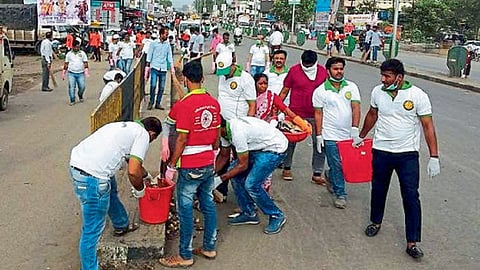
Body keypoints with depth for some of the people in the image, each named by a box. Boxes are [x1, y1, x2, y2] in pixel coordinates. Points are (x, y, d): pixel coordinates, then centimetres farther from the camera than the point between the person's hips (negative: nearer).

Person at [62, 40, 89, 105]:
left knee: (82, 87, -4)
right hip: (71, 73, 0)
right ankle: (72, 100, -1)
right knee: (71, 87, -8)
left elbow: (85, 63, 5)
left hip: (80, 73, 0)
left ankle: (80, 96, 26)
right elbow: (66, 64, 13)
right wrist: (63, 73, 10)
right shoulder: (69, 54, 9)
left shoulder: (82, 53, 8)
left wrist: (86, 71, -10)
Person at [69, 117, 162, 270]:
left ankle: (121, 226, 57)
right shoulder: (143, 134, -1)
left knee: (111, 192, 36)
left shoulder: (127, 127, 24)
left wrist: (146, 175, 58)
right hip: (92, 177, -10)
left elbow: (132, 160, 42)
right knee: (92, 230, 2)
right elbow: (133, 171, -12)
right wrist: (139, 189, 8)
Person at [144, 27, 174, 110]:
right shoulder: (154, 43, 0)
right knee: (153, 85, -13)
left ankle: (158, 103, 15)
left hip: (163, 69, 3)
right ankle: (151, 102, 3)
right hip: (155, 68, -3)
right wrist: (147, 67, -3)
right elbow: (149, 56, 2)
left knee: (162, 87, 4)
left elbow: (170, 56, 10)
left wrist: (172, 67, 1)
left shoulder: (167, 45, 9)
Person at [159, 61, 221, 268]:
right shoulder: (213, 102, 3)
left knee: (186, 209, 3)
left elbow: (182, 139, -18)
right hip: (209, 163, 7)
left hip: (190, 167, -7)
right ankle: (209, 247, 29)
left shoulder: (184, 104, -18)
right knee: (208, 205, 16)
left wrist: (171, 166, -9)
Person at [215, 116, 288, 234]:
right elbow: (224, 156, 14)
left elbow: (243, 165, -22)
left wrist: (222, 177, -14)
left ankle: (277, 216, 4)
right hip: (259, 147, 10)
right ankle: (249, 213, 14)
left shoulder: (237, 132, -30)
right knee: (233, 171, 3)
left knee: (251, 184, -17)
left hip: (275, 148, -10)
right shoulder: (225, 130, -2)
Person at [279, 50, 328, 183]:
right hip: (295, 114, -1)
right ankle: (287, 168, 30)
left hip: (316, 114, 2)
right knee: (291, 141, 11)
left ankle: (317, 174, 11)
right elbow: (284, 91, 1)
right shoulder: (294, 70, -5)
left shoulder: (323, 71, 1)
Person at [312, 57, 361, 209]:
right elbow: (318, 114, 0)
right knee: (337, 165, -2)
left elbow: (356, 108, -3)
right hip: (330, 136, -3)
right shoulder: (320, 91, -1)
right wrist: (319, 136, -4)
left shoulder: (352, 87, 3)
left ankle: (331, 180, 42)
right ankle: (340, 194, 12)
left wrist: (355, 130, -12)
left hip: (348, 135, 3)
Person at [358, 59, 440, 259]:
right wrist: (361, 136, 24)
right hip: (381, 151, 3)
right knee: (378, 189, 17)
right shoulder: (377, 92, -2)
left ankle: (412, 243, 2)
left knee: (411, 197, -5)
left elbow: (428, 126, -10)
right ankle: (376, 222, 42)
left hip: (407, 154, -3)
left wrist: (434, 156, -13)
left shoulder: (418, 95, -12)